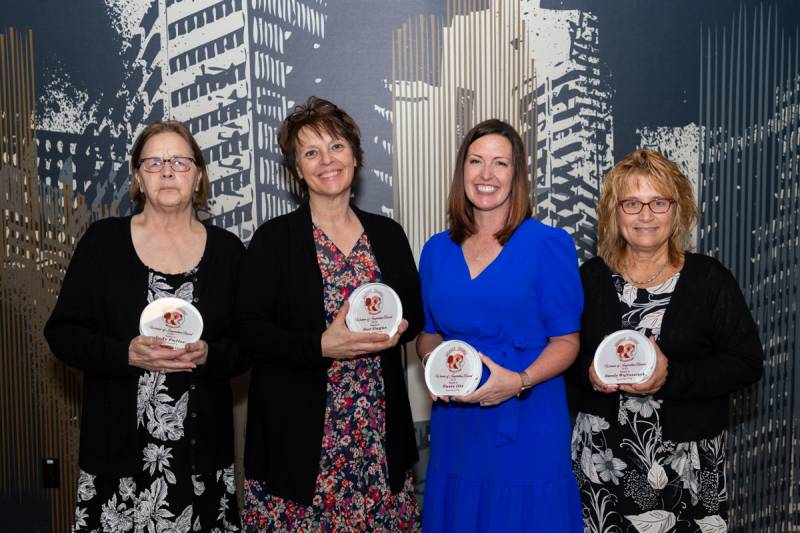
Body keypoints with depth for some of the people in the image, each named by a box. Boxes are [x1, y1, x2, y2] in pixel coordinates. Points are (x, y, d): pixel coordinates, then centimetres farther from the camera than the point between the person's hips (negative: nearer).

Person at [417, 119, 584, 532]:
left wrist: (520, 381, -21)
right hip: (454, 426, 4)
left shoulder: (548, 246, -6)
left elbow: (566, 340, -6)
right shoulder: (437, 250, 8)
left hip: (527, 428, -4)